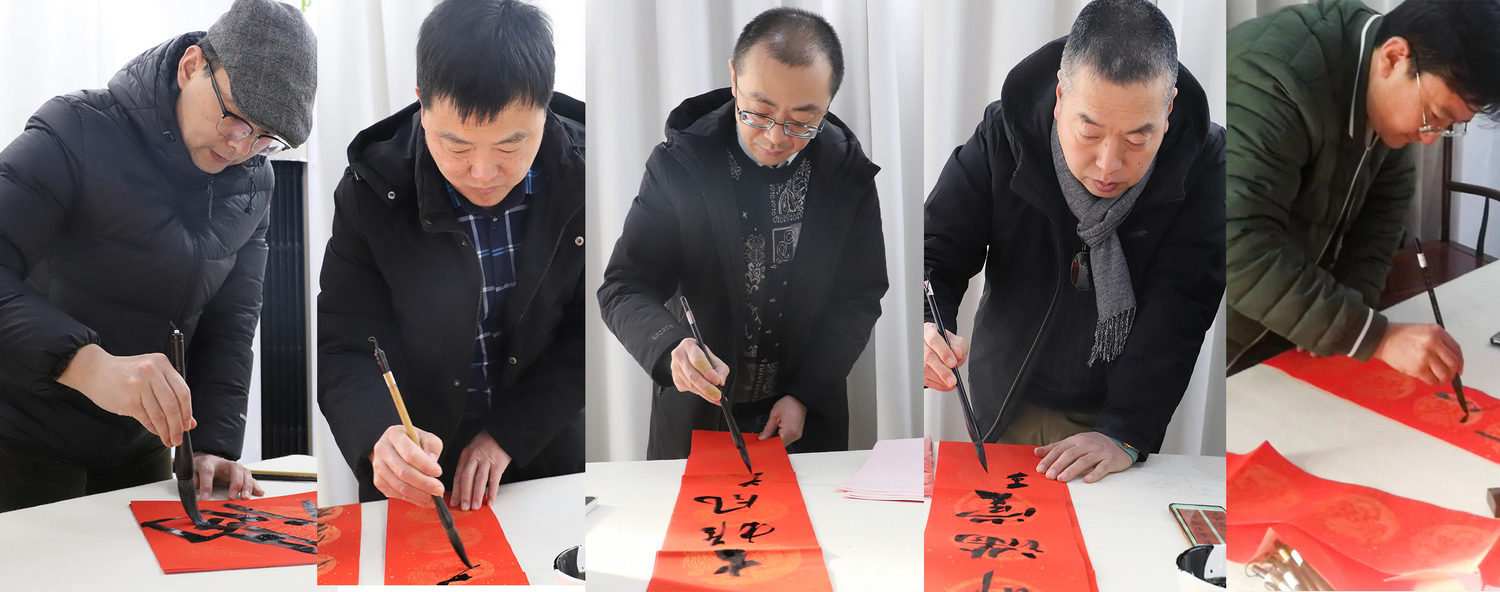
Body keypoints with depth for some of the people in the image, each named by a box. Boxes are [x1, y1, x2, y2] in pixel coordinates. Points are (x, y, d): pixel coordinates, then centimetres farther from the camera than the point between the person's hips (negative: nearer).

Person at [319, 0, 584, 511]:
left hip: (544, 452, 0)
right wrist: (378, 437, -32)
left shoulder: (581, 178, -12)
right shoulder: (371, 193, -13)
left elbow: (584, 338, -5)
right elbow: (343, 346, -12)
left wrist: (507, 436, -13)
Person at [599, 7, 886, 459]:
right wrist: (672, 347, -35)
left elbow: (859, 297, -4)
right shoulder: (679, 163, -14)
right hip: (695, 416, -1)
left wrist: (805, 395, -12)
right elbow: (624, 289, -14)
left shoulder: (850, 172, -9)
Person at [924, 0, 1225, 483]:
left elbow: (1179, 307, -22)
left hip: (1130, 412, -1)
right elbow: (938, 251, -13)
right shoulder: (1005, 133, -16)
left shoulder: (1203, 161, -18)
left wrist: (1124, 434, -33)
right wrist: (926, 329, -36)